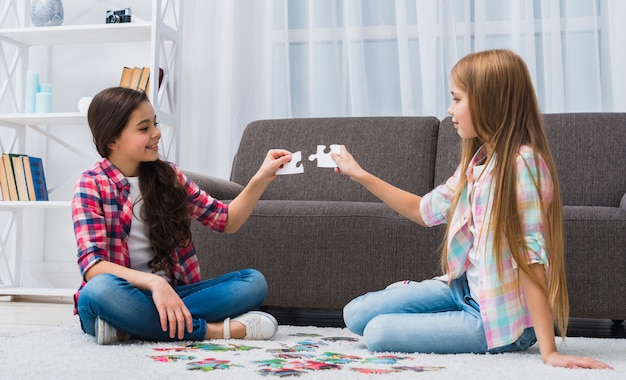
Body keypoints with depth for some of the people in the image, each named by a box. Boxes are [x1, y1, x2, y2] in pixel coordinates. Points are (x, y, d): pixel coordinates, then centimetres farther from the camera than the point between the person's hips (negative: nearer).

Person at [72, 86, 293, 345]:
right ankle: (213, 330, -26)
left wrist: (261, 179, -4)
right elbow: (92, 266, -18)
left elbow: (227, 220, 12)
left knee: (253, 282, -14)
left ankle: (128, 326, -25)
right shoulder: (91, 185, -6)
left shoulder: (168, 176, 8)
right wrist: (154, 282, -33)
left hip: (168, 294, 5)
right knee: (101, 289, -38)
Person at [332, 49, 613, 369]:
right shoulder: (477, 160, 4)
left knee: (378, 333, -13)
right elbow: (425, 210, 17)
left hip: (500, 316, -8)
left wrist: (549, 351, -25)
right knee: (356, 314, 4)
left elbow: (531, 257, -26)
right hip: (465, 288, 8)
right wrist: (359, 175, 14)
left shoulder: (522, 164, -23)